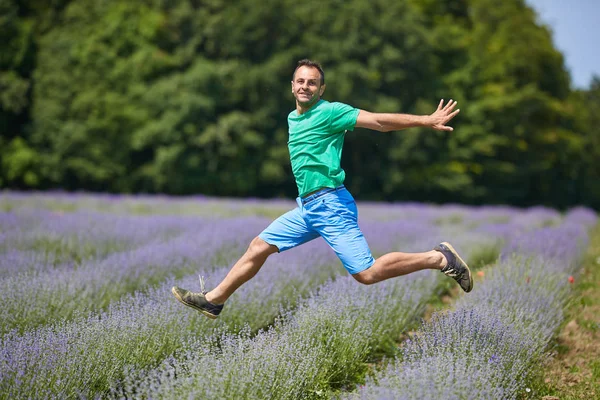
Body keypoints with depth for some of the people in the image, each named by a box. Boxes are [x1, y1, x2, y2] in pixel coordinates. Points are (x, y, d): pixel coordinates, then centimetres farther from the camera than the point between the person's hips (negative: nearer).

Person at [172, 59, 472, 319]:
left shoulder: (329, 112, -9)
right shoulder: (292, 118, 15)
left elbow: (378, 121, -15)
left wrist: (426, 121, -21)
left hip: (330, 204, -8)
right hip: (306, 207, 8)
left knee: (366, 274, -13)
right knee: (258, 247, 11)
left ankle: (438, 258, -2)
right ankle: (213, 300, 22)